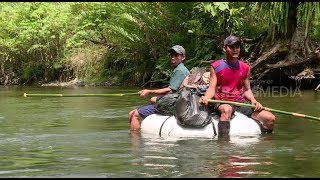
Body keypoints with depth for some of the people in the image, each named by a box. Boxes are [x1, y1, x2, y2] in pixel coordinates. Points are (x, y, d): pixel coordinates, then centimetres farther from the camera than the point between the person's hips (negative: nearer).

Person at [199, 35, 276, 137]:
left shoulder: (245, 68, 12)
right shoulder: (216, 67, 2)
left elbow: (247, 89, 16)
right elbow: (212, 88, -3)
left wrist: (253, 100, -4)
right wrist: (206, 98, -25)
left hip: (241, 102, 4)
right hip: (222, 102, -4)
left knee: (270, 118, -10)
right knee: (227, 109, -43)